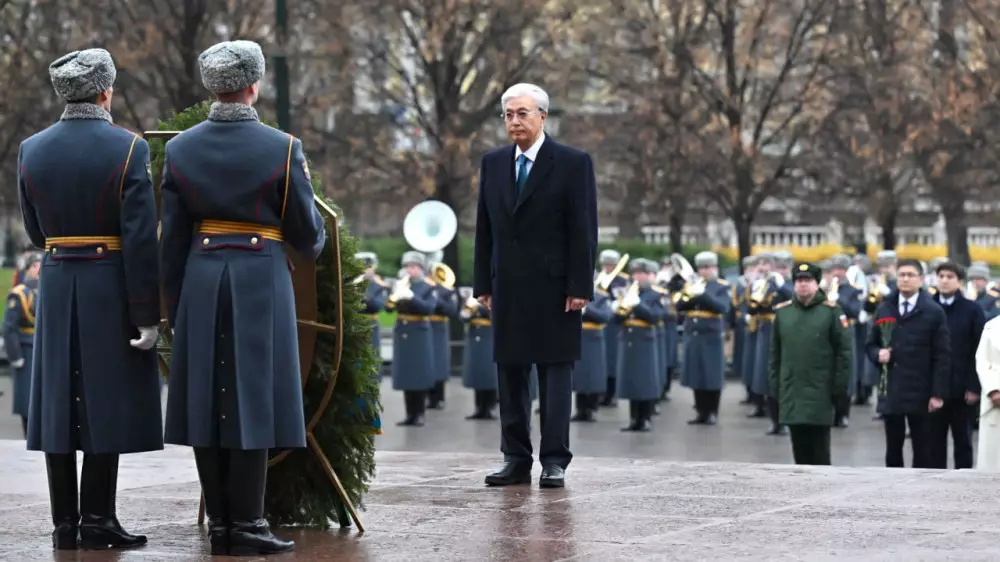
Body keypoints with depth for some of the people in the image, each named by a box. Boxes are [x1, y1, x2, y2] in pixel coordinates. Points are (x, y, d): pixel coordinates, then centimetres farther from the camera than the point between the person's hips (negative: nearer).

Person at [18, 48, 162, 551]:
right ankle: (97, 518, 0)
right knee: (107, 402, 1)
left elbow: (36, 233, 11)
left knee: (59, 401, 7)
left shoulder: (31, 150, 3)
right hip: (111, 290, -4)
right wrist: (147, 315, -11)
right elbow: (141, 240, -14)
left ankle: (64, 522, 9)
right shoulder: (128, 149, -10)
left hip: (55, 286, 4)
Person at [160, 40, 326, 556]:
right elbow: (307, 232, -1)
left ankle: (219, 524, 10)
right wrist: (313, 247, 22)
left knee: (207, 400, 7)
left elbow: (172, 238, 4)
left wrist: (173, 306, 11)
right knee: (251, 400, -1)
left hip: (201, 281, 3)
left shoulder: (179, 150, 2)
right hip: (261, 281, -3)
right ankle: (246, 525, -2)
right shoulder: (282, 149, -7)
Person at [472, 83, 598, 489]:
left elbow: (584, 230, -7)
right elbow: (485, 228, 13)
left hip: (553, 288, -5)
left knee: (555, 374, -1)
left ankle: (554, 461, 2)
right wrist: (483, 283, 8)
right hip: (508, 287, 5)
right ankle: (516, 459, 11)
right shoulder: (493, 163, 11)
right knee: (510, 374, 6)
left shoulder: (573, 163, -3)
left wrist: (580, 286, -12)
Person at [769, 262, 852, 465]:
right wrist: (775, 387, 8)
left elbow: (845, 351, -5)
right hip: (791, 395, 4)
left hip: (820, 394, -4)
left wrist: (841, 388, -8)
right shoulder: (782, 312, 9)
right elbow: (775, 354, 13)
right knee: (800, 449, 8)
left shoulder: (831, 311, -3)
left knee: (819, 452, -1)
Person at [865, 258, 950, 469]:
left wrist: (938, 393, -11)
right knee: (893, 450, 7)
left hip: (919, 393, -3)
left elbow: (942, 356, -4)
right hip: (890, 392, 3)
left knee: (922, 451, 2)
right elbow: (871, 344, 17)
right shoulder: (884, 309, 10)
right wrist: (878, 354, -7)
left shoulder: (933, 313, -2)